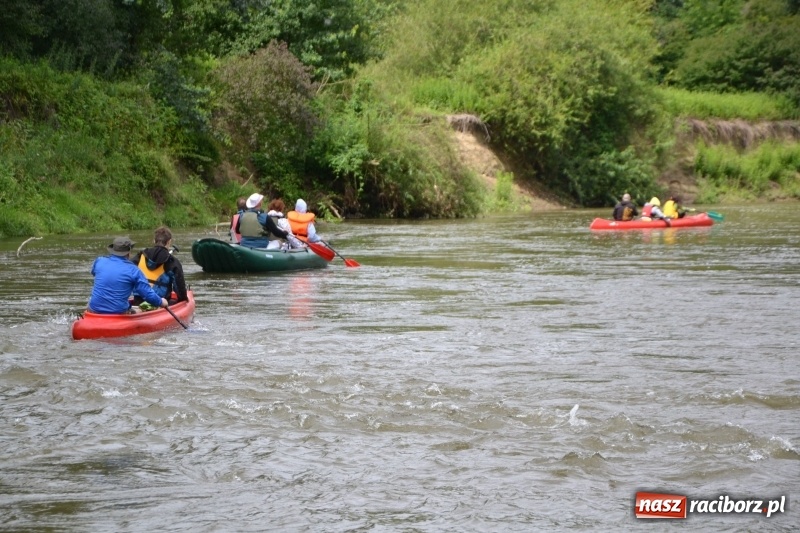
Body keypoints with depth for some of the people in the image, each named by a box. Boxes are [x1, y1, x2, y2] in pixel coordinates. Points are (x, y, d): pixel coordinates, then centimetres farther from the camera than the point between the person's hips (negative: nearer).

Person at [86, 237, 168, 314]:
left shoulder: (99, 261, 0)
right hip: (119, 312, -2)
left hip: (95, 309, 2)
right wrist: (161, 302, 10)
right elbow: (149, 296, -10)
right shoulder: (133, 270, -9)